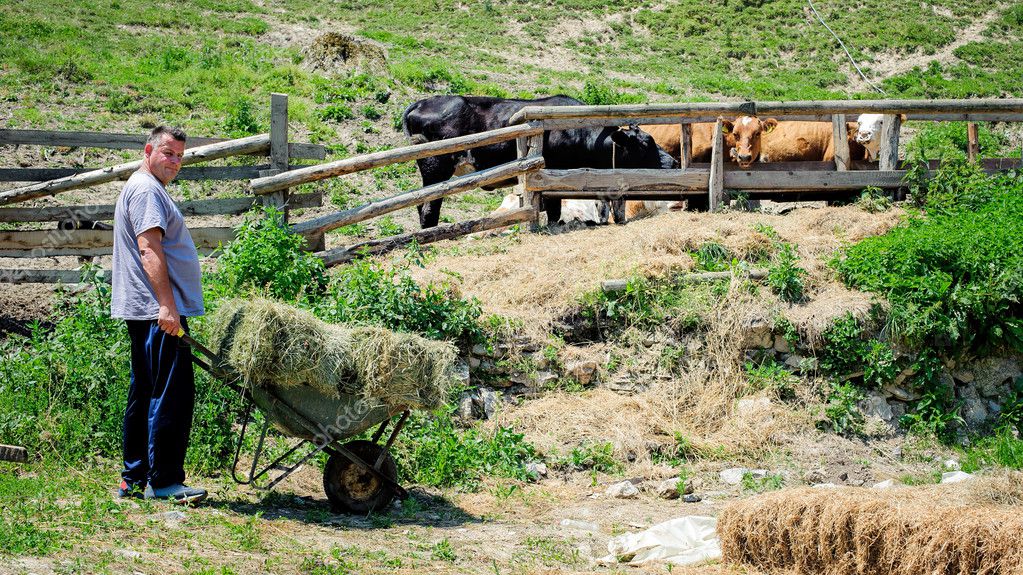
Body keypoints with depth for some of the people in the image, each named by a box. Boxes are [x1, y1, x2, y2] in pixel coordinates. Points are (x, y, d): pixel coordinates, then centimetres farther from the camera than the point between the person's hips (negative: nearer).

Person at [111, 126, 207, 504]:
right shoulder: (145, 190, -9)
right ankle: (163, 482, -9)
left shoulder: (149, 189, 25)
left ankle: (134, 479, 17)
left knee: (145, 396, 13)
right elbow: (149, 249, -20)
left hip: (146, 314, 11)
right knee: (171, 397, -10)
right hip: (159, 314, -11)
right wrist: (166, 304, -26)